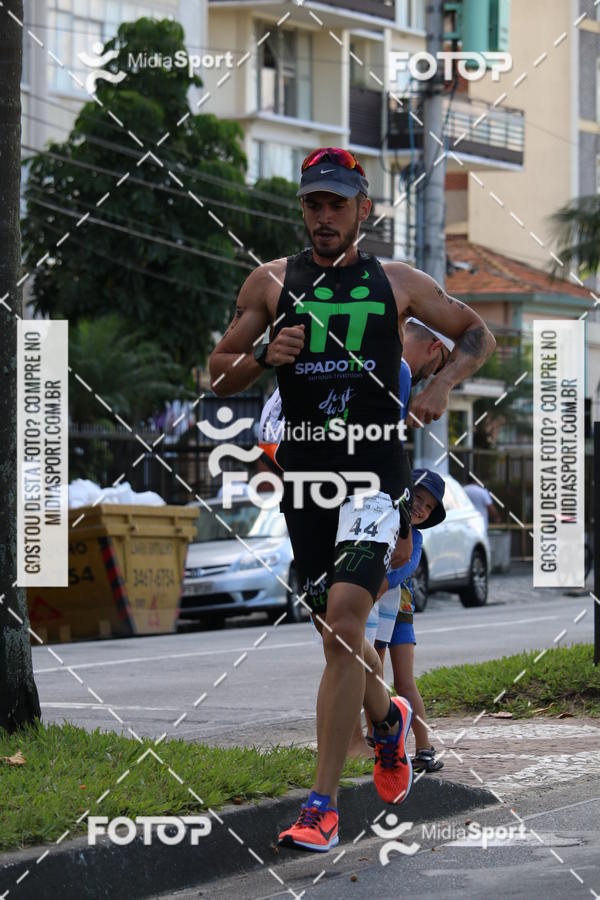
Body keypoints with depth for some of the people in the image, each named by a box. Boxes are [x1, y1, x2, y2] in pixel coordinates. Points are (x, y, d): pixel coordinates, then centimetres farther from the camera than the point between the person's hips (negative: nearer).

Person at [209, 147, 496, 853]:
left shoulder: (396, 283, 7)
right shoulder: (271, 283, 8)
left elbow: (477, 334, 19)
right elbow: (218, 376, 11)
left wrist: (442, 386, 1)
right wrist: (263, 355, -10)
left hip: (376, 474, -3)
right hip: (303, 475, 3)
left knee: (344, 621, -20)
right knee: (338, 632, 11)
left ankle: (322, 805, -21)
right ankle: (389, 719, 46)